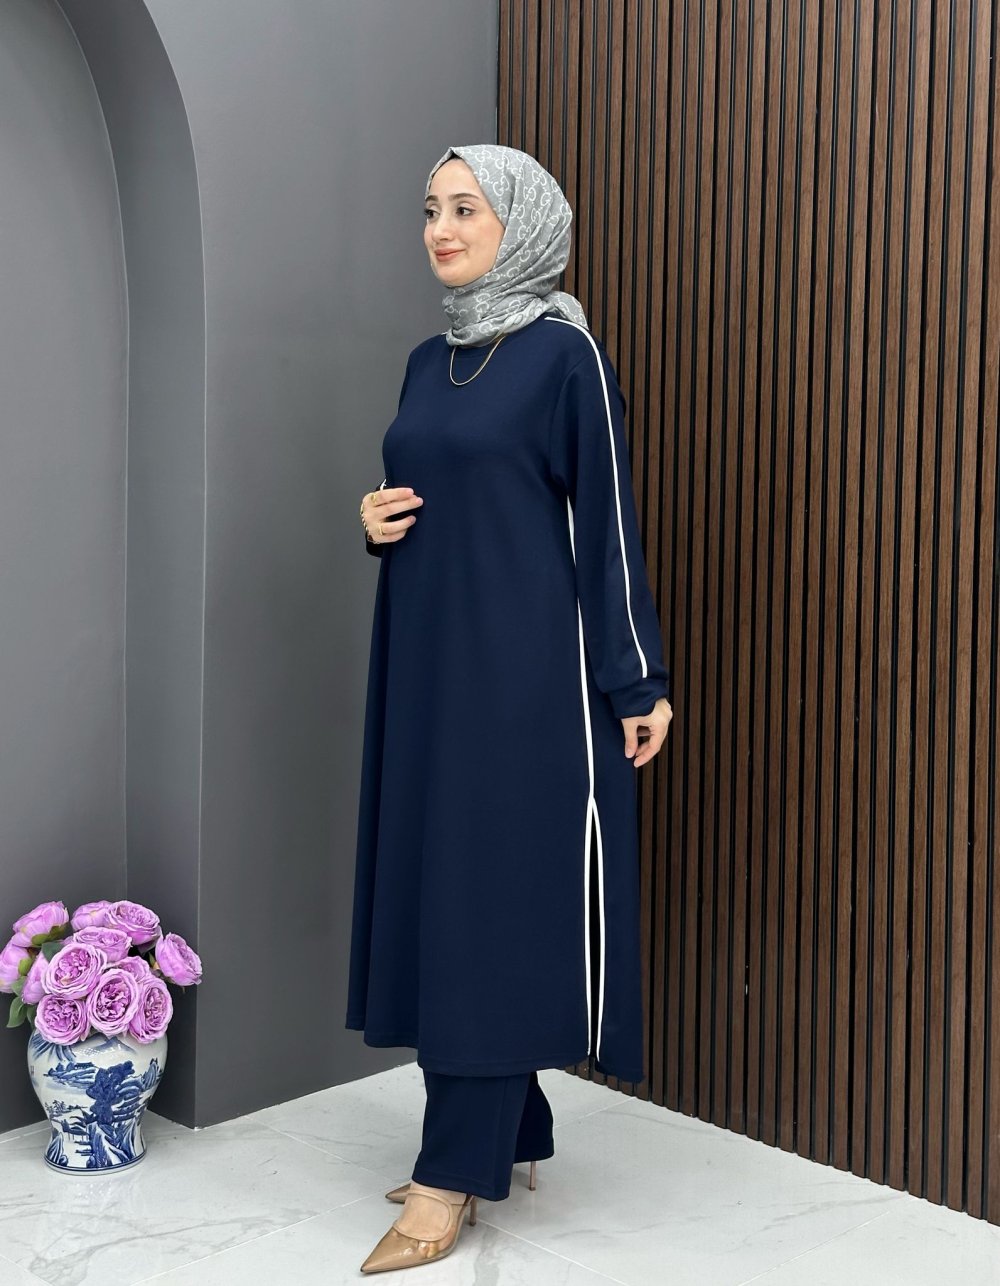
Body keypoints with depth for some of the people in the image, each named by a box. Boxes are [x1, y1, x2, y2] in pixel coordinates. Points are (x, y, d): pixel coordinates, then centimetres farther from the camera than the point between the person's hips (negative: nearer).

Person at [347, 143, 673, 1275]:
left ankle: (453, 1175, 3)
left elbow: (606, 517, -9)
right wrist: (378, 522, 1)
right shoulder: (429, 361, 14)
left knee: (492, 897, -5)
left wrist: (637, 681, -10)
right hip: (427, 661, 8)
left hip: (525, 668, -8)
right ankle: (512, 1128, 23)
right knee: (431, 883, 10)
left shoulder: (565, 353, -7)